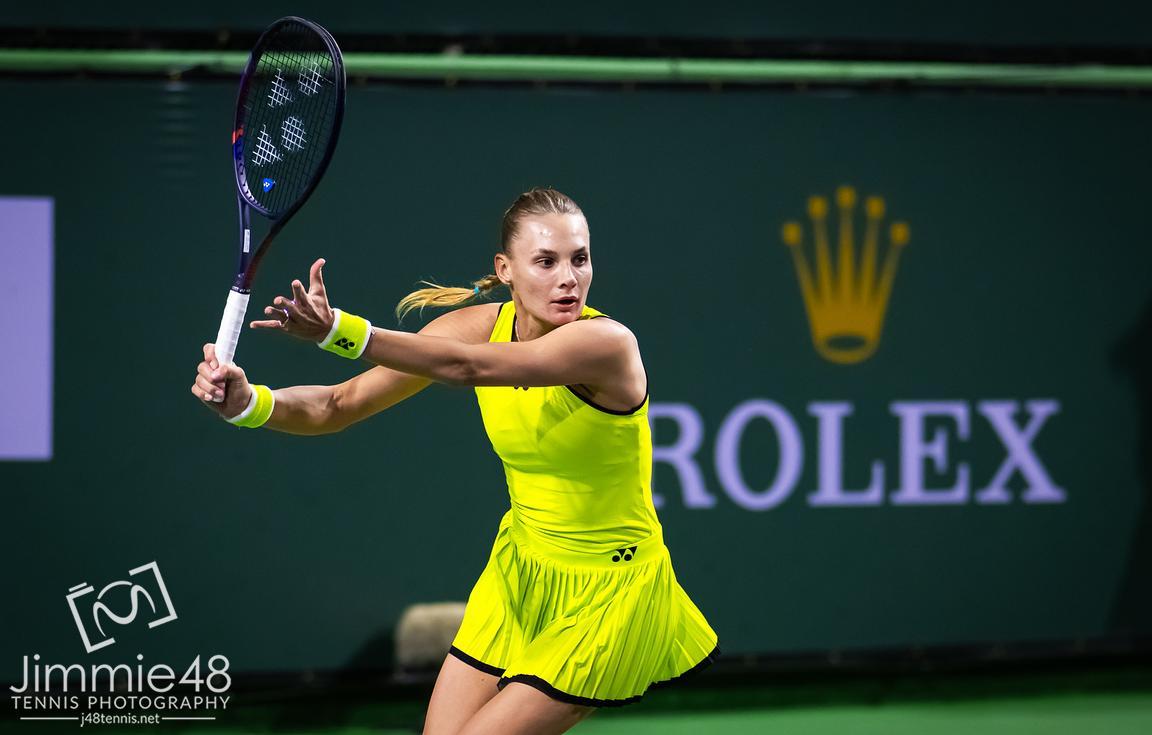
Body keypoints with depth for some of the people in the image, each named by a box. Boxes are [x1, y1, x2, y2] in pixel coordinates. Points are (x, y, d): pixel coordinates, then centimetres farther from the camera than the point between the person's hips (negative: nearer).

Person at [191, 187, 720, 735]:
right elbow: (340, 406, -9)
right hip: (520, 570, 6)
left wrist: (340, 331, -52)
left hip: (603, 590, -6)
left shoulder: (607, 342, -26)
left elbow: (468, 366, -40)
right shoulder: (478, 325, -8)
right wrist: (248, 402, -30)